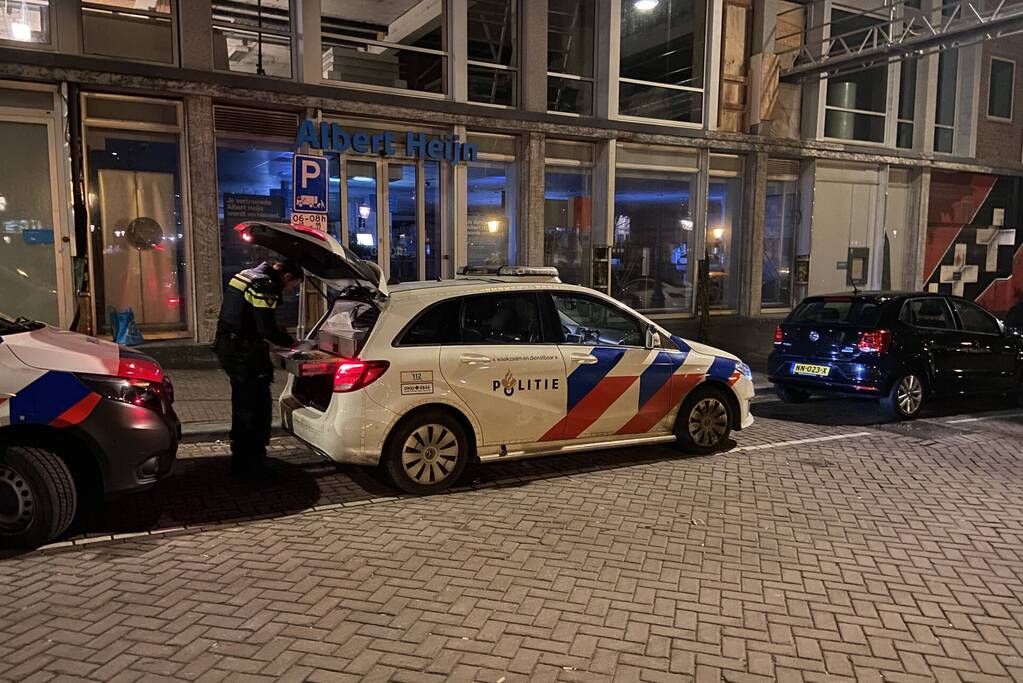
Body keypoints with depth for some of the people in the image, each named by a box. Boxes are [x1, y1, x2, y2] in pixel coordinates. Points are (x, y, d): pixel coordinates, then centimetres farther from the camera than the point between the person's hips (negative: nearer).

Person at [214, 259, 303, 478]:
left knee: (243, 408, 19)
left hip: (228, 351, 10)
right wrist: (290, 342, -7)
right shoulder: (264, 285, -16)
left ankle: (241, 462, 30)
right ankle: (254, 466, 1)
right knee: (258, 410, -3)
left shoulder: (246, 276, 15)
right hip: (246, 356, -10)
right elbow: (267, 327, -21)